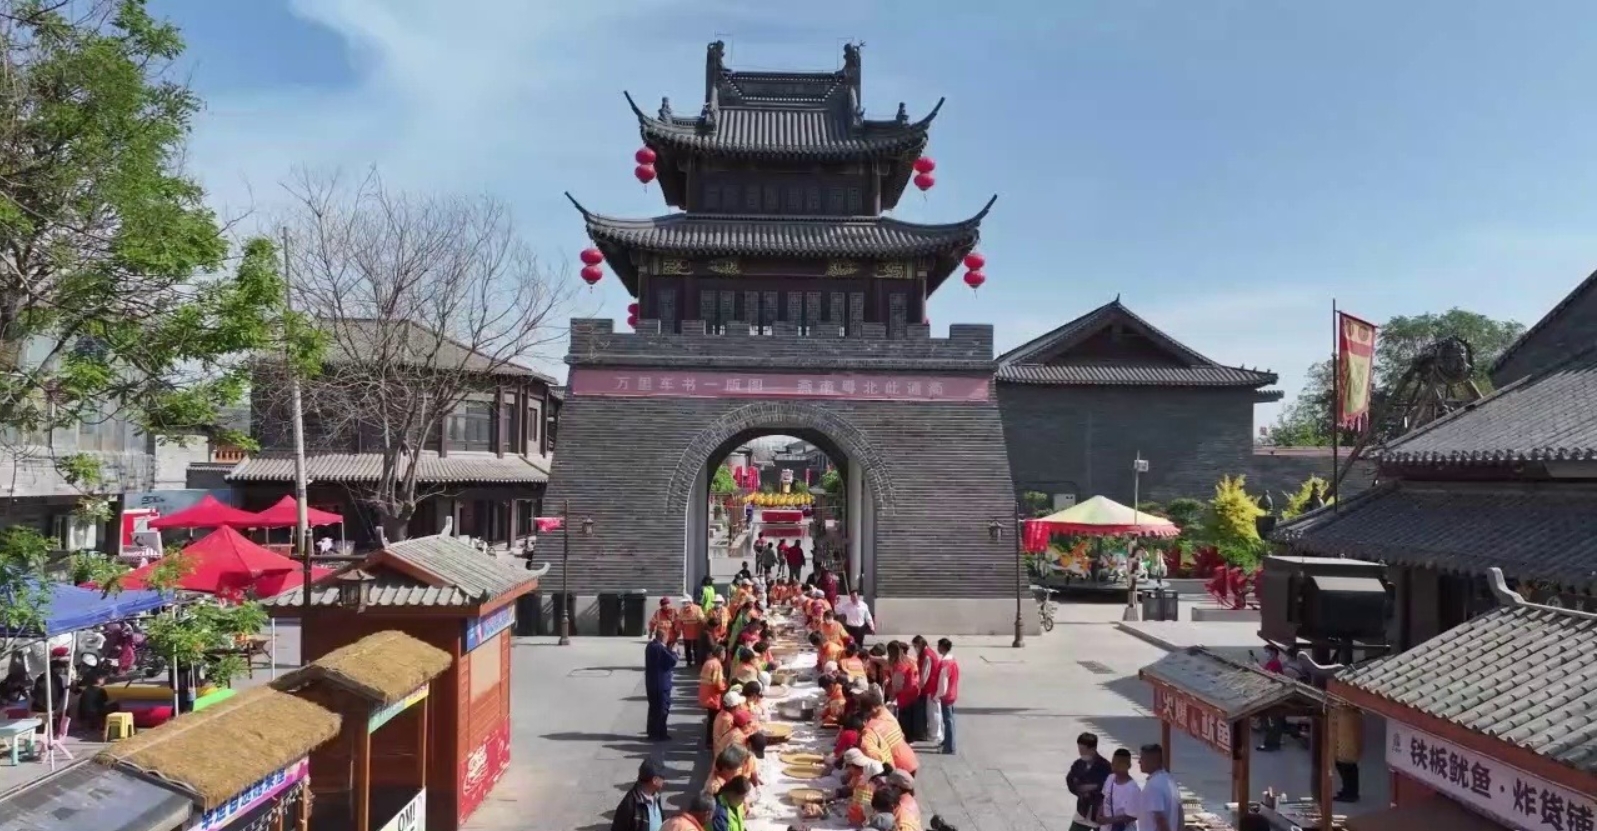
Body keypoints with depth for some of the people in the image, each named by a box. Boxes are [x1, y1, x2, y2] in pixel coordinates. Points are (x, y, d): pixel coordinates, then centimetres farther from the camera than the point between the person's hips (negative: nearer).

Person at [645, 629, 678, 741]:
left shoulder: (650, 646, 9)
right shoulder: (660, 648, -20)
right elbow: (672, 661, -22)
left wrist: (669, 650, 6)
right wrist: (674, 652, -5)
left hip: (651, 682, 9)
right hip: (661, 683, -9)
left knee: (653, 708, 17)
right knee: (662, 709, 0)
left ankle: (652, 732, 23)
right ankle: (659, 734, 3)